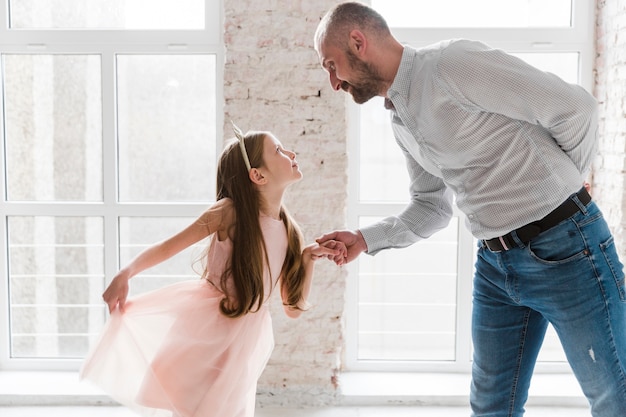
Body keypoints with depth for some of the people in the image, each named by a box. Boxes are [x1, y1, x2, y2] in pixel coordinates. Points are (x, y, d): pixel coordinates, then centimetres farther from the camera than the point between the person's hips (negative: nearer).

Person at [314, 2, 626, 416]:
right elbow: (432, 206, 17)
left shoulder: (452, 62, -17)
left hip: (564, 250, -7)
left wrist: (563, 182, 0)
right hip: (495, 265, 8)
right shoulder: (400, 118, 10)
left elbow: (576, 106, -17)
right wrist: (365, 239, 4)